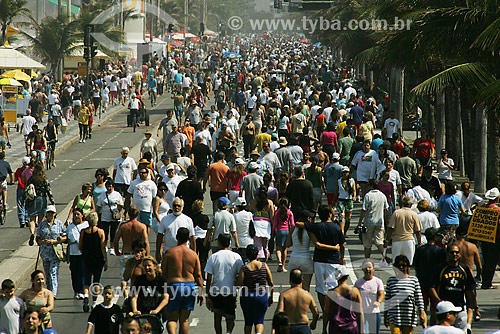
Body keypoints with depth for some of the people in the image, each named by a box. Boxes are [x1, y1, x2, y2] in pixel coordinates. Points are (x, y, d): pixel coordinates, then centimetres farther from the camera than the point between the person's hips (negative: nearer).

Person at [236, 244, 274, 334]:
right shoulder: (264, 266, -3)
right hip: (262, 296, 0)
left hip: (246, 297, 0)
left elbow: (239, 284, -14)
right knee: (259, 320, 5)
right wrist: (271, 297, 12)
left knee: (248, 322, 15)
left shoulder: (244, 268, -8)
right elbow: (271, 283, 0)